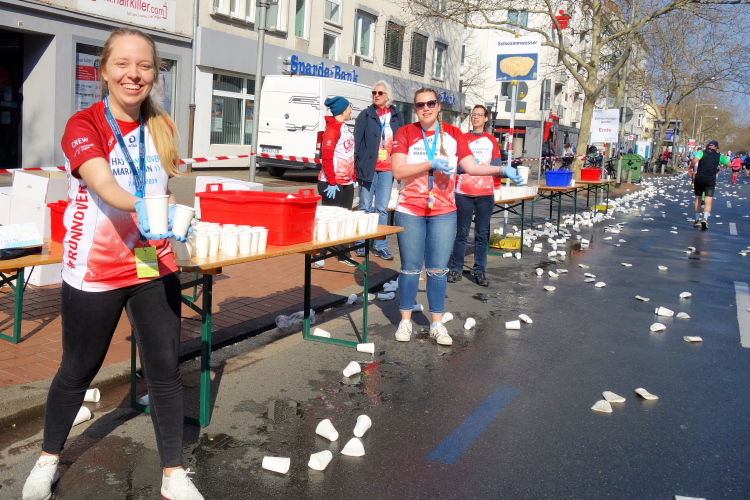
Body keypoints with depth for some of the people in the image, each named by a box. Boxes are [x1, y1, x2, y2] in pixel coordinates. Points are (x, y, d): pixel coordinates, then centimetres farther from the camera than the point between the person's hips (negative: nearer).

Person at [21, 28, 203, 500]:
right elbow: (104, 187, -33)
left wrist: (171, 219, 9)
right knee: (79, 369, 12)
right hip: (94, 269, -3)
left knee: (166, 366, 2)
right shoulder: (83, 125, -14)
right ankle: (49, 458, 37)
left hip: (154, 265, 4)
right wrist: (142, 208, -50)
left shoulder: (162, 127, 2)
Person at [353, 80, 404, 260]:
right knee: (365, 208, 5)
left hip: (387, 169, 2)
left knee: (382, 209, 6)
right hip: (368, 167, -2)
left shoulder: (397, 117, 9)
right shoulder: (365, 116, 2)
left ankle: (381, 246, 11)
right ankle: (361, 245, 13)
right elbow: (357, 142, -2)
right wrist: (358, 165, -9)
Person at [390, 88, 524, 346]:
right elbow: (398, 171, -13)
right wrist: (431, 164, -21)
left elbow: (471, 167, -4)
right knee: (410, 267, 5)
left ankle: (437, 324, 15)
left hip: (443, 212, 2)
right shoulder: (405, 133, -4)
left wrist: (502, 170, -16)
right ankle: (405, 321, 18)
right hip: (410, 211, -2)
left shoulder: (453, 134, 3)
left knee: (438, 269, 5)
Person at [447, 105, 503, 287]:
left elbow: (497, 164, 6)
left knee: (482, 234, 4)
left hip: (485, 193, 1)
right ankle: (456, 269, 8)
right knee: (461, 233, -1)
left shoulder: (491, 141, 12)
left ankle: (480, 271, 10)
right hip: (464, 193, -1)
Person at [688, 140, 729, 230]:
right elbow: (729, 164, 14)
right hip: (711, 179, 0)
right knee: (708, 201, -6)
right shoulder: (719, 156, 8)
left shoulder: (702, 153, 2)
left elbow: (695, 160, -17)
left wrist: (690, 169, -4)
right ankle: (705, 218, -30)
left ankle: (697, 219, 21)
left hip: (699, 178, 1)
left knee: (698, 198, 17)